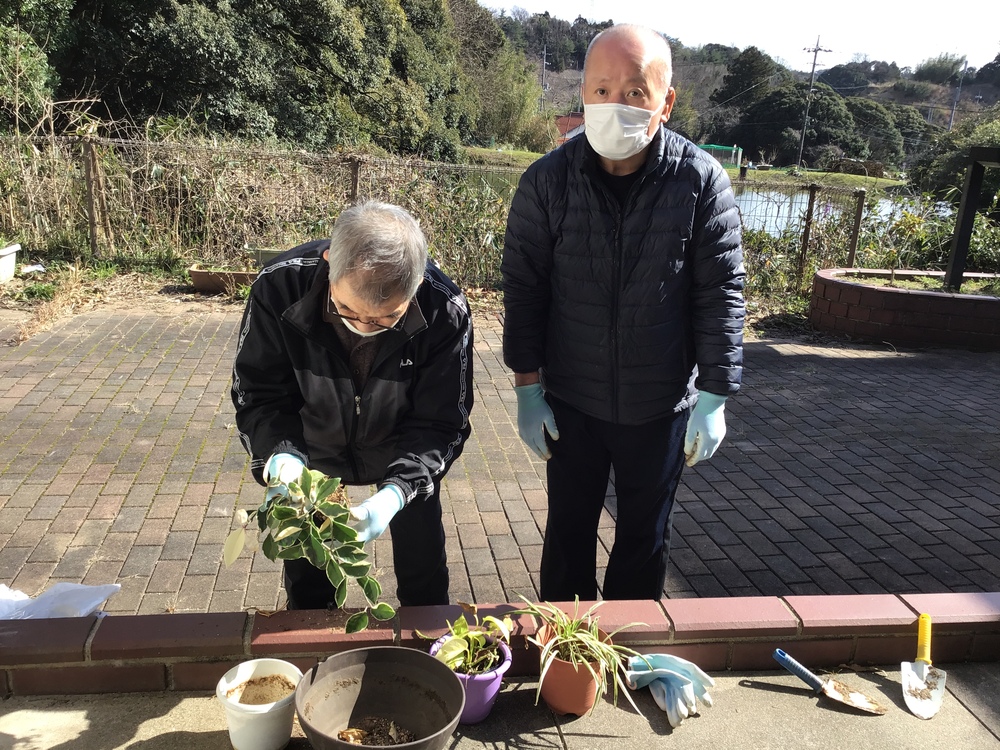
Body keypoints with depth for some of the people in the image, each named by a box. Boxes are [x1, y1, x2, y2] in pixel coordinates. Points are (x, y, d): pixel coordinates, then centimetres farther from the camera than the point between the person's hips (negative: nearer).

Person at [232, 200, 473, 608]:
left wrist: (396, 493, -40)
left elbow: (441, 425, -24)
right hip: (313, 448, 1)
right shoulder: (278, 287, -33)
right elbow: (258, 396, -20)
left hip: (403, 452, 0)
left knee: (424, 574, 15)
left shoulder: (446, 312, -34)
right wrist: (283, 458, -39)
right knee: (305, 578, 18)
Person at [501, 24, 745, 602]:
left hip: (662, 406, 0)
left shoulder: (701, 181, -11)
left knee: (646, 539, 16)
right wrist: (528, 387, -4)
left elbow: (721, 294, -7)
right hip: (571, 402, 1)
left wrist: (714, 397, -9)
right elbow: (524, 289, -4)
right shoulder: (547, 182, -9)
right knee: (569, 532, 15)